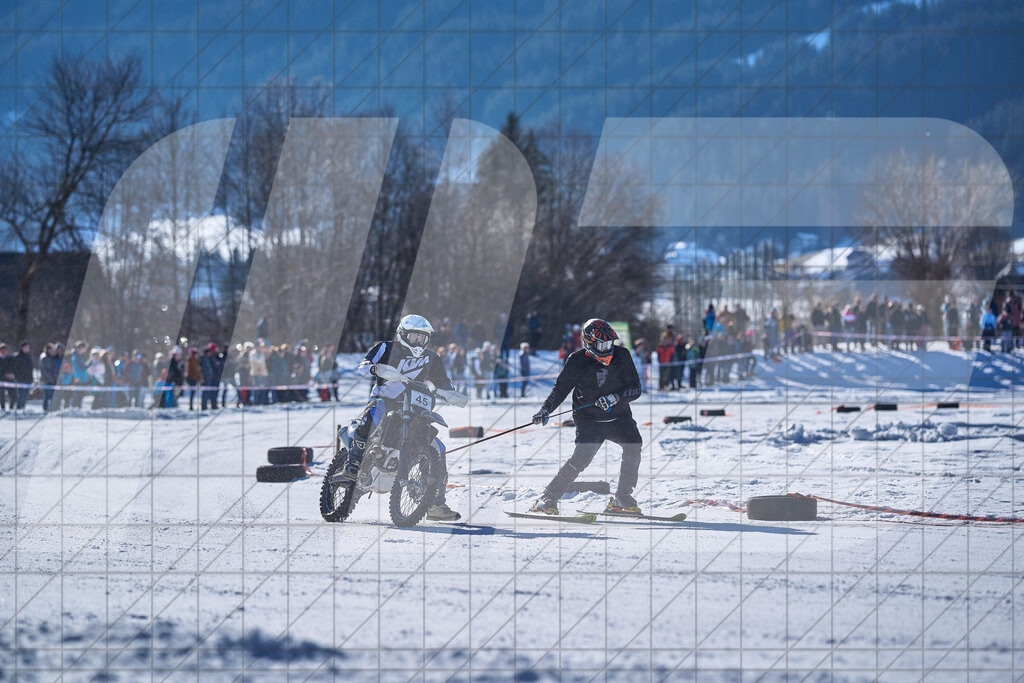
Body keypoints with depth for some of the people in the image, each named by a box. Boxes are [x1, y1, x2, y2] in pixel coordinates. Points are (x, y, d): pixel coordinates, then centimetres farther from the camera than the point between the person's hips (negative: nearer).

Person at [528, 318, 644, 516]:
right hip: (588, 420, -2)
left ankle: (622, 498, -14)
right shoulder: (577, 361, -5)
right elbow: (560, 388, 2)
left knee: (633, 444, -25)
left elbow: (635, 388, -4)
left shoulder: (621, 356, -2)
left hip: (618, 417, 2)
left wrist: (615, 397, -23)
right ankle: (548, 499, -16)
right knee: (583, 455, -24)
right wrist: (545, 410, -13)